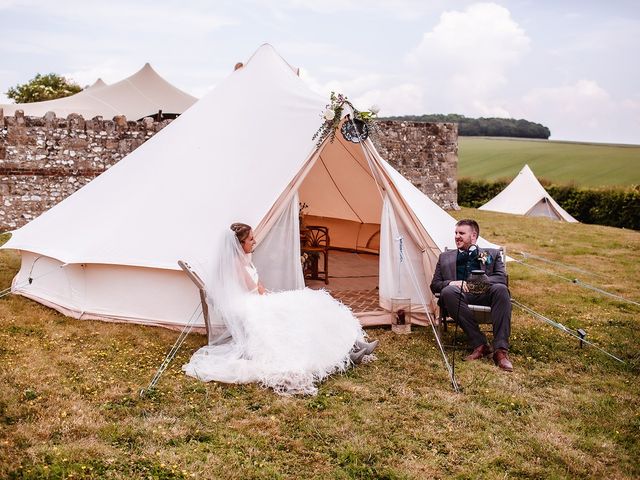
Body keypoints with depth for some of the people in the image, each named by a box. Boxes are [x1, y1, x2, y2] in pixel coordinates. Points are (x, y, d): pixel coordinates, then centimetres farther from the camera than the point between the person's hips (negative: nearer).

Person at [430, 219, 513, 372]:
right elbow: (435, 285, 19)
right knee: (448, 291, -35)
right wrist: (451, 283, -5)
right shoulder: (445, 257, 27)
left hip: (484, 296, 0)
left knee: (500, 289, -34)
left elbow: (502, 278, 8)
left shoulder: (492, 254, 24)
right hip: (461, 297, 1)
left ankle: (501, 350, -36)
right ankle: (479, 345, -33)